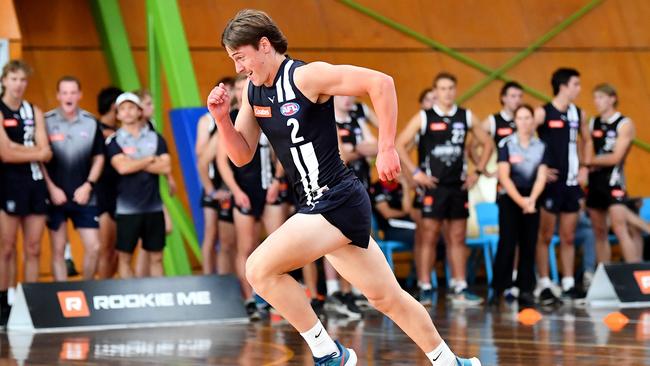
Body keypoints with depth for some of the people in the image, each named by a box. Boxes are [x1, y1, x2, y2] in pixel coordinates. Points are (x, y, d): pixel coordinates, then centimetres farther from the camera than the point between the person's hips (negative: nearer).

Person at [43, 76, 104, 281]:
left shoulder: (91, 123, 2)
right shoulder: (46, 122, -4)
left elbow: (98, 158, 9)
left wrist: (88, 186, -2)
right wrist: (51, 188, -8)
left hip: (83, 197, 2)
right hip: (55, 196, -2)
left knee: (94, 247, -1)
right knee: (58, 250, 3)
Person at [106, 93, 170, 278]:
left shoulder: (155, 138, 8)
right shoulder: (115, 141, 0)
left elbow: (165, 167, -5)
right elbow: (122, 167, -17)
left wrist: (135, 163, -11)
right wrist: (150, 160, -7)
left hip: (154, 207, 2)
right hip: (127, 208, -2)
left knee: (156, 257, 6)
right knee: (124, 257, 1)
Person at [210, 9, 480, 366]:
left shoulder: (307, 76, -15)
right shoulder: (253, 90, 9)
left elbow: (381, 82, -19)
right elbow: (242, 155, 15)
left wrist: (386, 148, -18)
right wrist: (222, 117, -3)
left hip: (337, 200, -9)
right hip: (318, 204, 9)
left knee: (259, 269, -17)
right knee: (387, 297, 15)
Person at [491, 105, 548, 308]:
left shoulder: (541, 147, 7)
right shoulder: (506, 144, -1)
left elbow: (541, 177, 1)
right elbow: (504, 176, -7)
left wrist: (531, 200, -15)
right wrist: (520, 200, -14)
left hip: (531, 200, 3)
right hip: (509, 199, -3)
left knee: (528, 245, 0)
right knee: (507, 243, -11)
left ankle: (525, 290, 3)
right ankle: (498, 288, -7)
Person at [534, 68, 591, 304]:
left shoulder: (578, 114, 9)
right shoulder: (543, 113, -9)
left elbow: (586, 141, 24)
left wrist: (584, 167, 11)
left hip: (572, 183, 6)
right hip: (551, 182, -6)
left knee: (568, 237, 9)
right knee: (545, 236, -1)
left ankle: (568, 285, 14)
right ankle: (544, 285, 2)